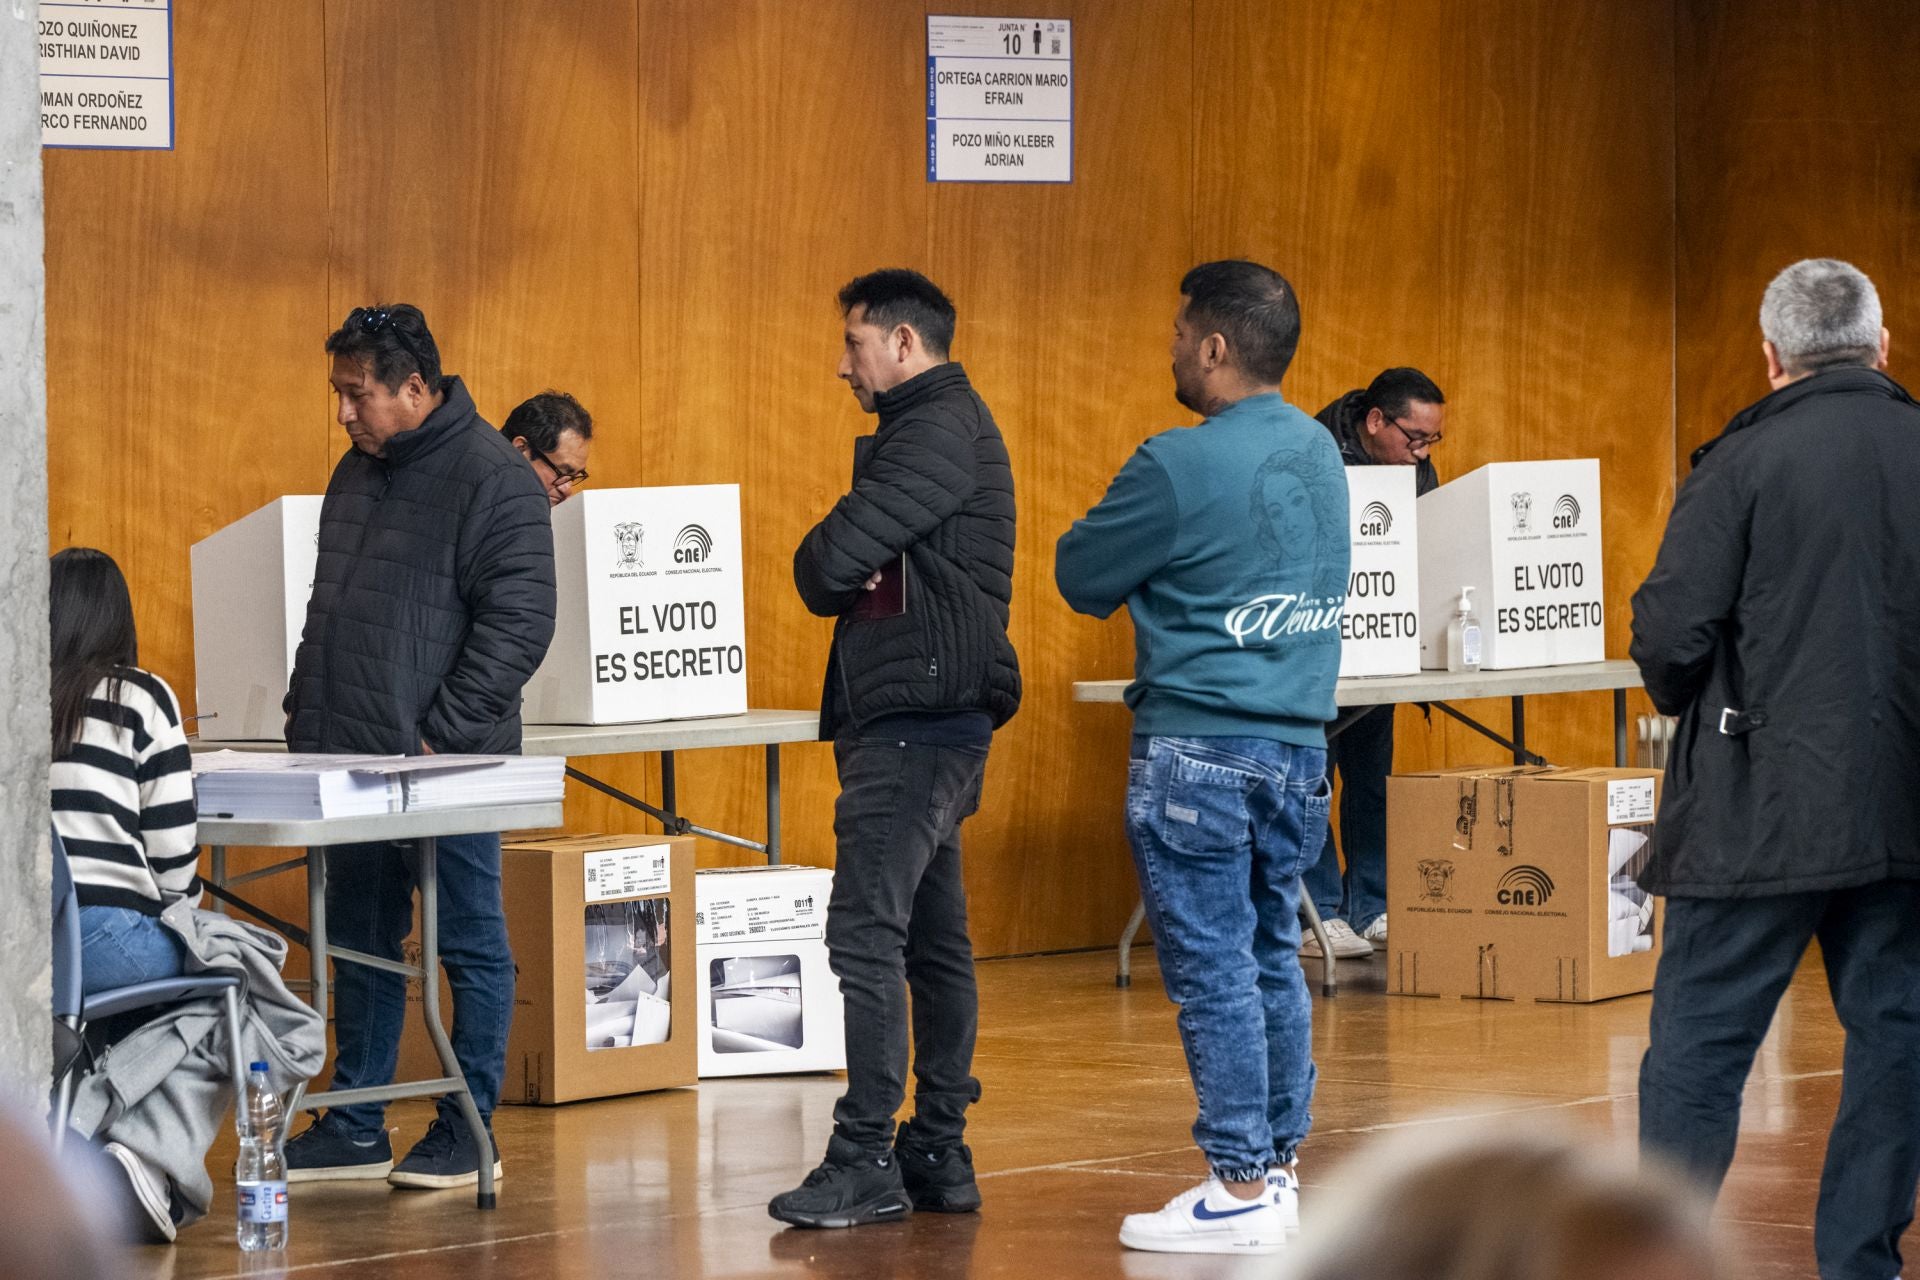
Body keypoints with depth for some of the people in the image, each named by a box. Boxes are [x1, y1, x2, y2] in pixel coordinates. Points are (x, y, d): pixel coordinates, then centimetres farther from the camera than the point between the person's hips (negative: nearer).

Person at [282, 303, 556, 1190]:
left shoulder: (493, 480, -10)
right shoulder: (358, 472, 15)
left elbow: (520, 625, -15)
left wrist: (442, 736, -18)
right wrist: (306, 718, 13)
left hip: (443, 763, -8)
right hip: (351, 760, 8)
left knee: (471, 947, 1)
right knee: (361, 945, 12)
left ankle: (469, 1134, 7)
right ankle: (354, 1131, 19)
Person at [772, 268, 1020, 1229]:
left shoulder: (937, 435, -13)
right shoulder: (930, 429, 21)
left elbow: (828, 562, -17)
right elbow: (827, 571, 21)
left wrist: (832, 568, 3)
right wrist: (845, 575, 0)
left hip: (915, 724, -11)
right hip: (925, 721, 11)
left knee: (867, 934, -12)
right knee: (932, 941, 12)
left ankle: (866, 1162, -14)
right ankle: (938, 1152, 16)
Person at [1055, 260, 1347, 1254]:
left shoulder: (1181, 468, -14)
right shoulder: (1320, 454, 10)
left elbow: (1081, 576, -4)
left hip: (1200, 751, -7)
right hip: (1300, 741, 7)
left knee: (1212, 968, -3)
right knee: (1273, 958, 14)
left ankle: (1241, 1190, -2)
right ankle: (1279, 1167, 18)